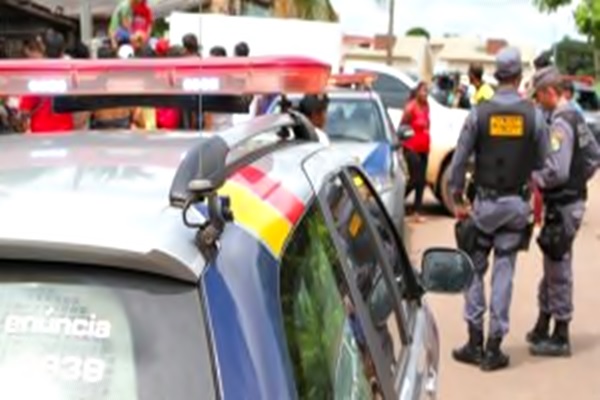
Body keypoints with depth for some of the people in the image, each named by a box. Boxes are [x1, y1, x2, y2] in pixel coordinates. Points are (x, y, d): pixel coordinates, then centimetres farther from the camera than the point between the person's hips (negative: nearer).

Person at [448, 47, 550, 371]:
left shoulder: (479, 113, -5)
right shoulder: (534, 115, -4)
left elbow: (459, 161, -5)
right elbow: (545, 165, -2)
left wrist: (457, 200, 5)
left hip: (485, 202, -1)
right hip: (517, 204, 1)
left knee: (474, 270, 11)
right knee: (504, 272, 5)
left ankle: (475, 343, 13)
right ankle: (493, 348, 10)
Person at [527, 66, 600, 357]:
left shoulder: (561, 123, -19)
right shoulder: (576, 118, 11)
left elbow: (557, 171, -26)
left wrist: (534, 179, -10)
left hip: (562, 206, -10)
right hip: (572, 199, 10)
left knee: (558, 270, 0)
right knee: (553, 266, 17)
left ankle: (560, 337, 11)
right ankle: (543, 328, 29)